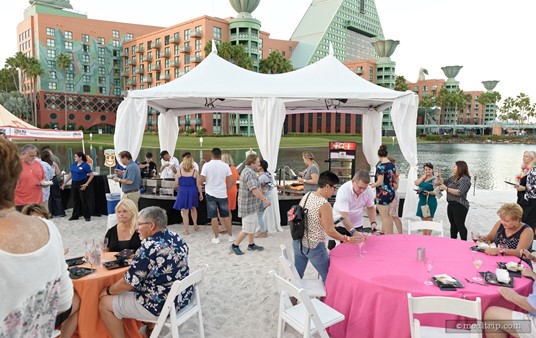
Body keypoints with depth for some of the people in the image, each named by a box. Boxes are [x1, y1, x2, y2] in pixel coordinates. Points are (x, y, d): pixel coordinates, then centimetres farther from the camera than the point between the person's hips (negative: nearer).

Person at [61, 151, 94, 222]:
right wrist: (64, 183, 13)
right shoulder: (73, 164, 8)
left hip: (82, 184, -6)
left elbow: (91, 175, -12)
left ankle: (87, 216, 6)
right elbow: (70, 174, 15)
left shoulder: (85, 165, -11)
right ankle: (75, 215, 21)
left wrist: (86, 184, -18)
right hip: (74, 183, 6)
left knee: (84, 200, -2)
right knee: (75, 200, 11)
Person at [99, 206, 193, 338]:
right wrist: (137, 259, 19)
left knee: (105, 303, 5)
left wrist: (108, 290, 3)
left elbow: (128, 283, -16)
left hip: (162, 306, -8)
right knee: (134, 287, 30)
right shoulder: (176, 238, 1)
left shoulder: (149, 247, -24)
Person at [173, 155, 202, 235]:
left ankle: (186, 230, 12)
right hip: (193, 191, 1)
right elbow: (198, 184, -4)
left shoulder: (179, 171, -4)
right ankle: (195, 225, 30)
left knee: (185, 212, 6)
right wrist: (201, 194, 7)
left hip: (183, 192, -1)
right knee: (193, 208, 26)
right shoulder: (195, 172, -5)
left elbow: (176, 184, 1)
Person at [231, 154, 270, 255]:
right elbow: (254, 190, -29)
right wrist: (264, 199, -24)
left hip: (251, 205, 11)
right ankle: (235, 245, 8)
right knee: (247, 229, -2)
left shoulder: (247, 171, 13)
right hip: (249, 206, -11)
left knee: (253, 226, 18)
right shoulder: (250, 173, -22)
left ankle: (251, 245, 28)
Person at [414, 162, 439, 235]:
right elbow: (416, 183, -2)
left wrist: (429, 193, -27)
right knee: (423, 220, 11)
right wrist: (423, 176, -1)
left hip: (430, 202, -7)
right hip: (422, 201, 7)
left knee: (428, 220, -6)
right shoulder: (422, 178, 15)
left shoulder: (434, 179, -4)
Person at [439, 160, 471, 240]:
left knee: (460, 225, -6)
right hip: (451, 205, 8)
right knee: (453, 225, 13)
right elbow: (443, 183, 23)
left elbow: (459, 192, -21)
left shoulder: (465, 179, -11)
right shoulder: (453, 178, 13)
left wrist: (446, 188, -21)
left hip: (460, 206, -8)